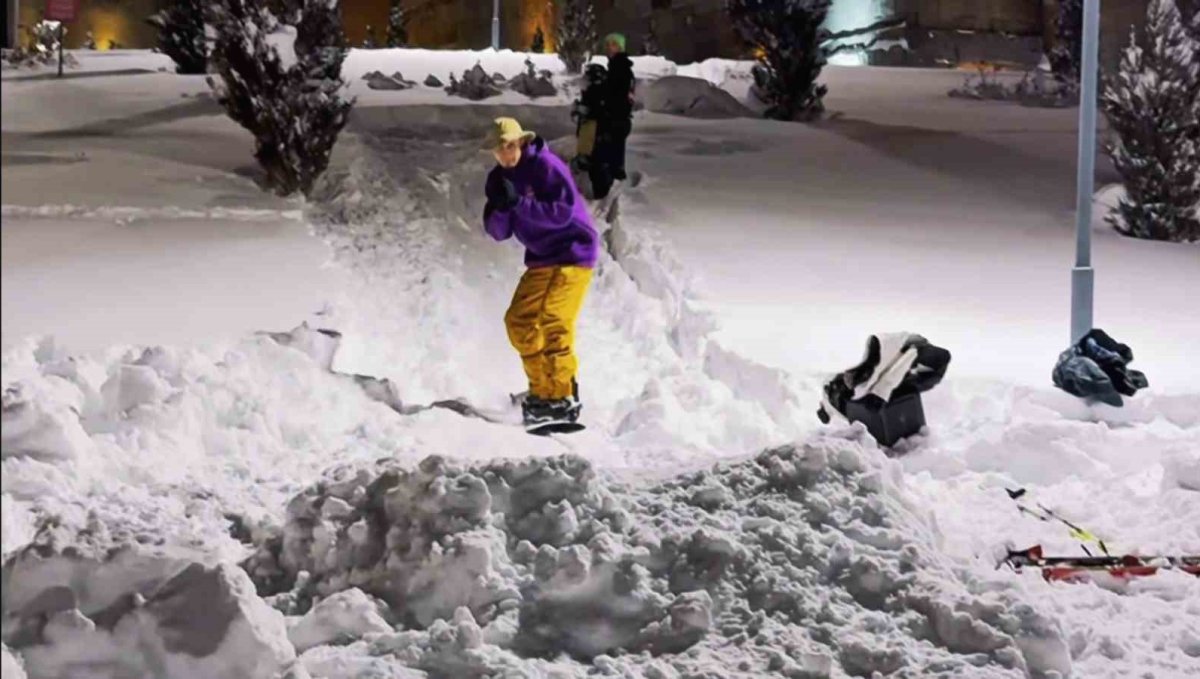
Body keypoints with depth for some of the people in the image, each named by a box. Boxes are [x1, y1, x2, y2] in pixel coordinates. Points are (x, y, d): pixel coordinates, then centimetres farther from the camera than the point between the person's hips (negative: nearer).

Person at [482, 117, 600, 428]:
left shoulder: (546, 166, -15)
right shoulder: (499, 179, 6)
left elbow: (563, 213, -23)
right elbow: (499, 232, 3)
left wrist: (519, 202, -28)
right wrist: (500, 208, -19)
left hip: (573, 253, -8)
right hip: (541, 259, 8)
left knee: (552, 321, -18)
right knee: (519, 322, 5)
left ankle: (565, 398, -14)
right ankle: (542, 391, 14)